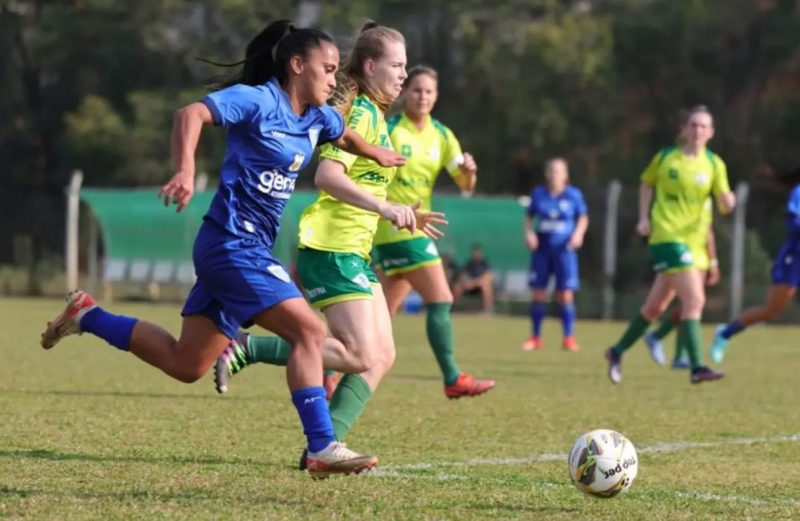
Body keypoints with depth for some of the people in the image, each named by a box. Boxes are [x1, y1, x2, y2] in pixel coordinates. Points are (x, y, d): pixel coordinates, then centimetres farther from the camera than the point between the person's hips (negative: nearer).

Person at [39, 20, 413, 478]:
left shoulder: (318, 117, 12)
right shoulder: (258, 100, -12)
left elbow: (344, 136, 37)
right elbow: (192, 114, -26)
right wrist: (185, 172, -38)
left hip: (248, 250, 9)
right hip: (234, 245, -9)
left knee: (185, 365, 13)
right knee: (310, 330, -17)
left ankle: (87, 316, 26)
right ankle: (322, 449, -16)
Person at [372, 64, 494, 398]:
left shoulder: (442, 136, 9)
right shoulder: (389, 130, -9)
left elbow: (465, 184, 3)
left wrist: (469, 171, -18)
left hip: (416, 229, 8)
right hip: (397, 229, -8)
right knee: (441, 300, -12)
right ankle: (453, 379, -7)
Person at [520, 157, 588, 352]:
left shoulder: (573, 195, -2)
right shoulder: (538, 194, 3)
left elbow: (583, 217, 9)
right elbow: (529, 216, 13)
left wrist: (578, 234, -8)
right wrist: (529, 232, -4)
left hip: (564, 249, -2)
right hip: (542, 248, 2)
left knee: (565, 295, -6)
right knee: (538, 294, 2)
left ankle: (569, 337, 4)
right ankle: (535, 337, 13)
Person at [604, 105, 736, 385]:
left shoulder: (714, 164, 5)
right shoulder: (666, 158, -1)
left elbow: (724, 205, 1)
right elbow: (646, 183, 15)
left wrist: (728, 201, -23)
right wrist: (644, 218, 4)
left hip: (692, 239, 5)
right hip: (666, 235, -5)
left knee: (655, 307, 14)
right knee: (694, 299, -19)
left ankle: (618, 351, 32)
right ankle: (697, 367, -21)